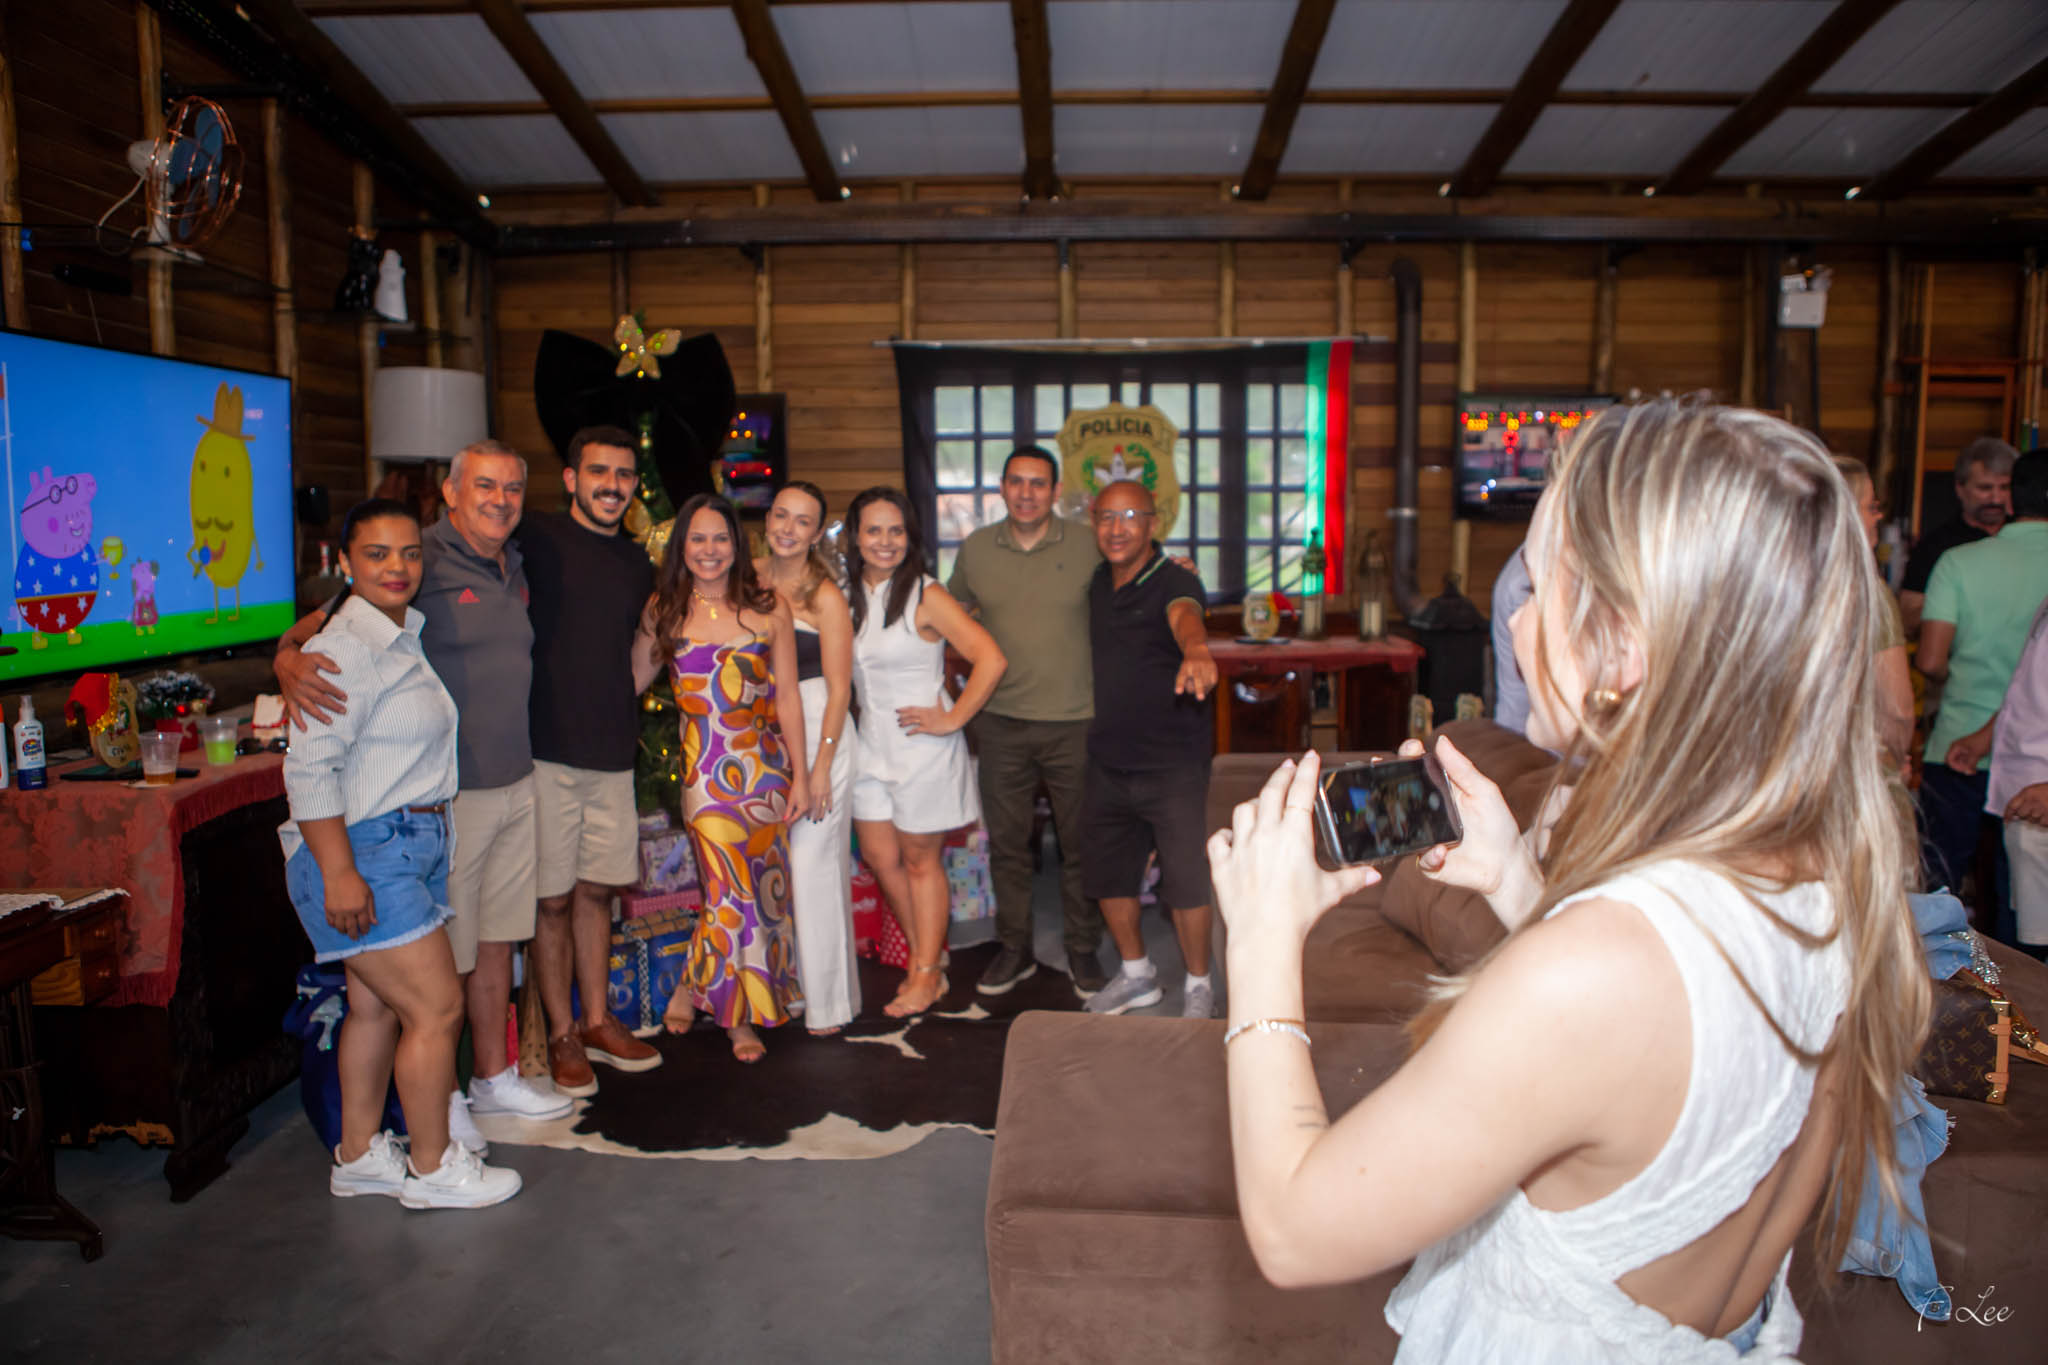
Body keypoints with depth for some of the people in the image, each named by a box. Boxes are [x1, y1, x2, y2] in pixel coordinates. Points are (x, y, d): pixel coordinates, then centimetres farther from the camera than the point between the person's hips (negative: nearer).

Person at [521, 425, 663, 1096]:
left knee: (597, 889, 15)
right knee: (552, 898, 3)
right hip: (546, 749, -5)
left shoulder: (638, 566, 13)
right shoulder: (537, 539, -5)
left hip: (611, 752, 5)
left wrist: (621, 709, 13)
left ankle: (597, 1021, 28)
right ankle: (561, 1036, 18)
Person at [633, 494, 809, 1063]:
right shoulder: (663, 611, 5)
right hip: (706, 769, -2)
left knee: (763, 889, 5)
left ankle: (693, 988, 27)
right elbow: (628, 684, 11)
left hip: (765, 763, 2)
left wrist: (799, 776, 3)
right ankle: (739, 1016, 18)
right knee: (732, 892, -5)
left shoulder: (768, 609, 4)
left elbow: (788, 701, 5)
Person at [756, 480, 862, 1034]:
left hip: (818, 733, -5)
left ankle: (827, 1000, 12)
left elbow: (838, 688, -9)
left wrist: (821, 766, -13)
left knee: (814, 864, -2)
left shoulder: (825, 597, -9)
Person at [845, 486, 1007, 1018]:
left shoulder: (926, 595, -13)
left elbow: (991, 659, -18)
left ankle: (926, 976, 19)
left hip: (922, 746, -6)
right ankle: (929, 957, 29)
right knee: (880, 858, 11)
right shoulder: (847, 597, 5)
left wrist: (951, 719, -16)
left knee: (919, 860, 4)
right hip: (872, 744, 6)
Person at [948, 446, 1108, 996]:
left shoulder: (1088, 547, -4)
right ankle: (1014, 948, 27)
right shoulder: (975, 548, 4)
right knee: (1006, 842, 11)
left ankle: (1083, 950, 26)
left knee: (1080, 843, 9)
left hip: (1074, 722, -2)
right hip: (1001, 723, 2)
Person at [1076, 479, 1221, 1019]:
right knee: (1106, 873, 15)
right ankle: (1136, 975, 36)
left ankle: (1199, 986, 23)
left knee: (1185, 880, 0)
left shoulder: (1174, 582, -15)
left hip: (1172, 764, -6)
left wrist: (1196, 652, -62)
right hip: (1108, 760, 7)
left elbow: (1186, 617, -39)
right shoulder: (1097, 583, 5)